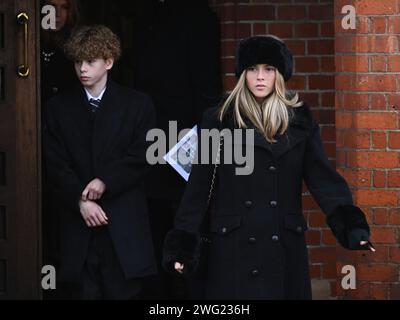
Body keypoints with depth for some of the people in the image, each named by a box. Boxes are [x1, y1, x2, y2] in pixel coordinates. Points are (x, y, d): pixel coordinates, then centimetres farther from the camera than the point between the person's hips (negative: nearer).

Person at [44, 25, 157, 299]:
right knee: (86, 291, 2)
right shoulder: (60, 107, 11)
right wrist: (81, 201, -10)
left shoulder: (138, 104, 6)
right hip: (80, 226, 2)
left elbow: (141, 159, -1)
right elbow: (57, 165, 3)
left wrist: (105, 181, -13)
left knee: (126, 292, -3)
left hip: (125, 227, -2)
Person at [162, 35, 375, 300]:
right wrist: (183, 242, -5)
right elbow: (199, 186, 2)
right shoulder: (219, 121, 2)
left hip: (285, 248, 2)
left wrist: (351, 225, -15)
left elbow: (322, 177, 0)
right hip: (233, 248, -1)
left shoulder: (300, 120, 7)